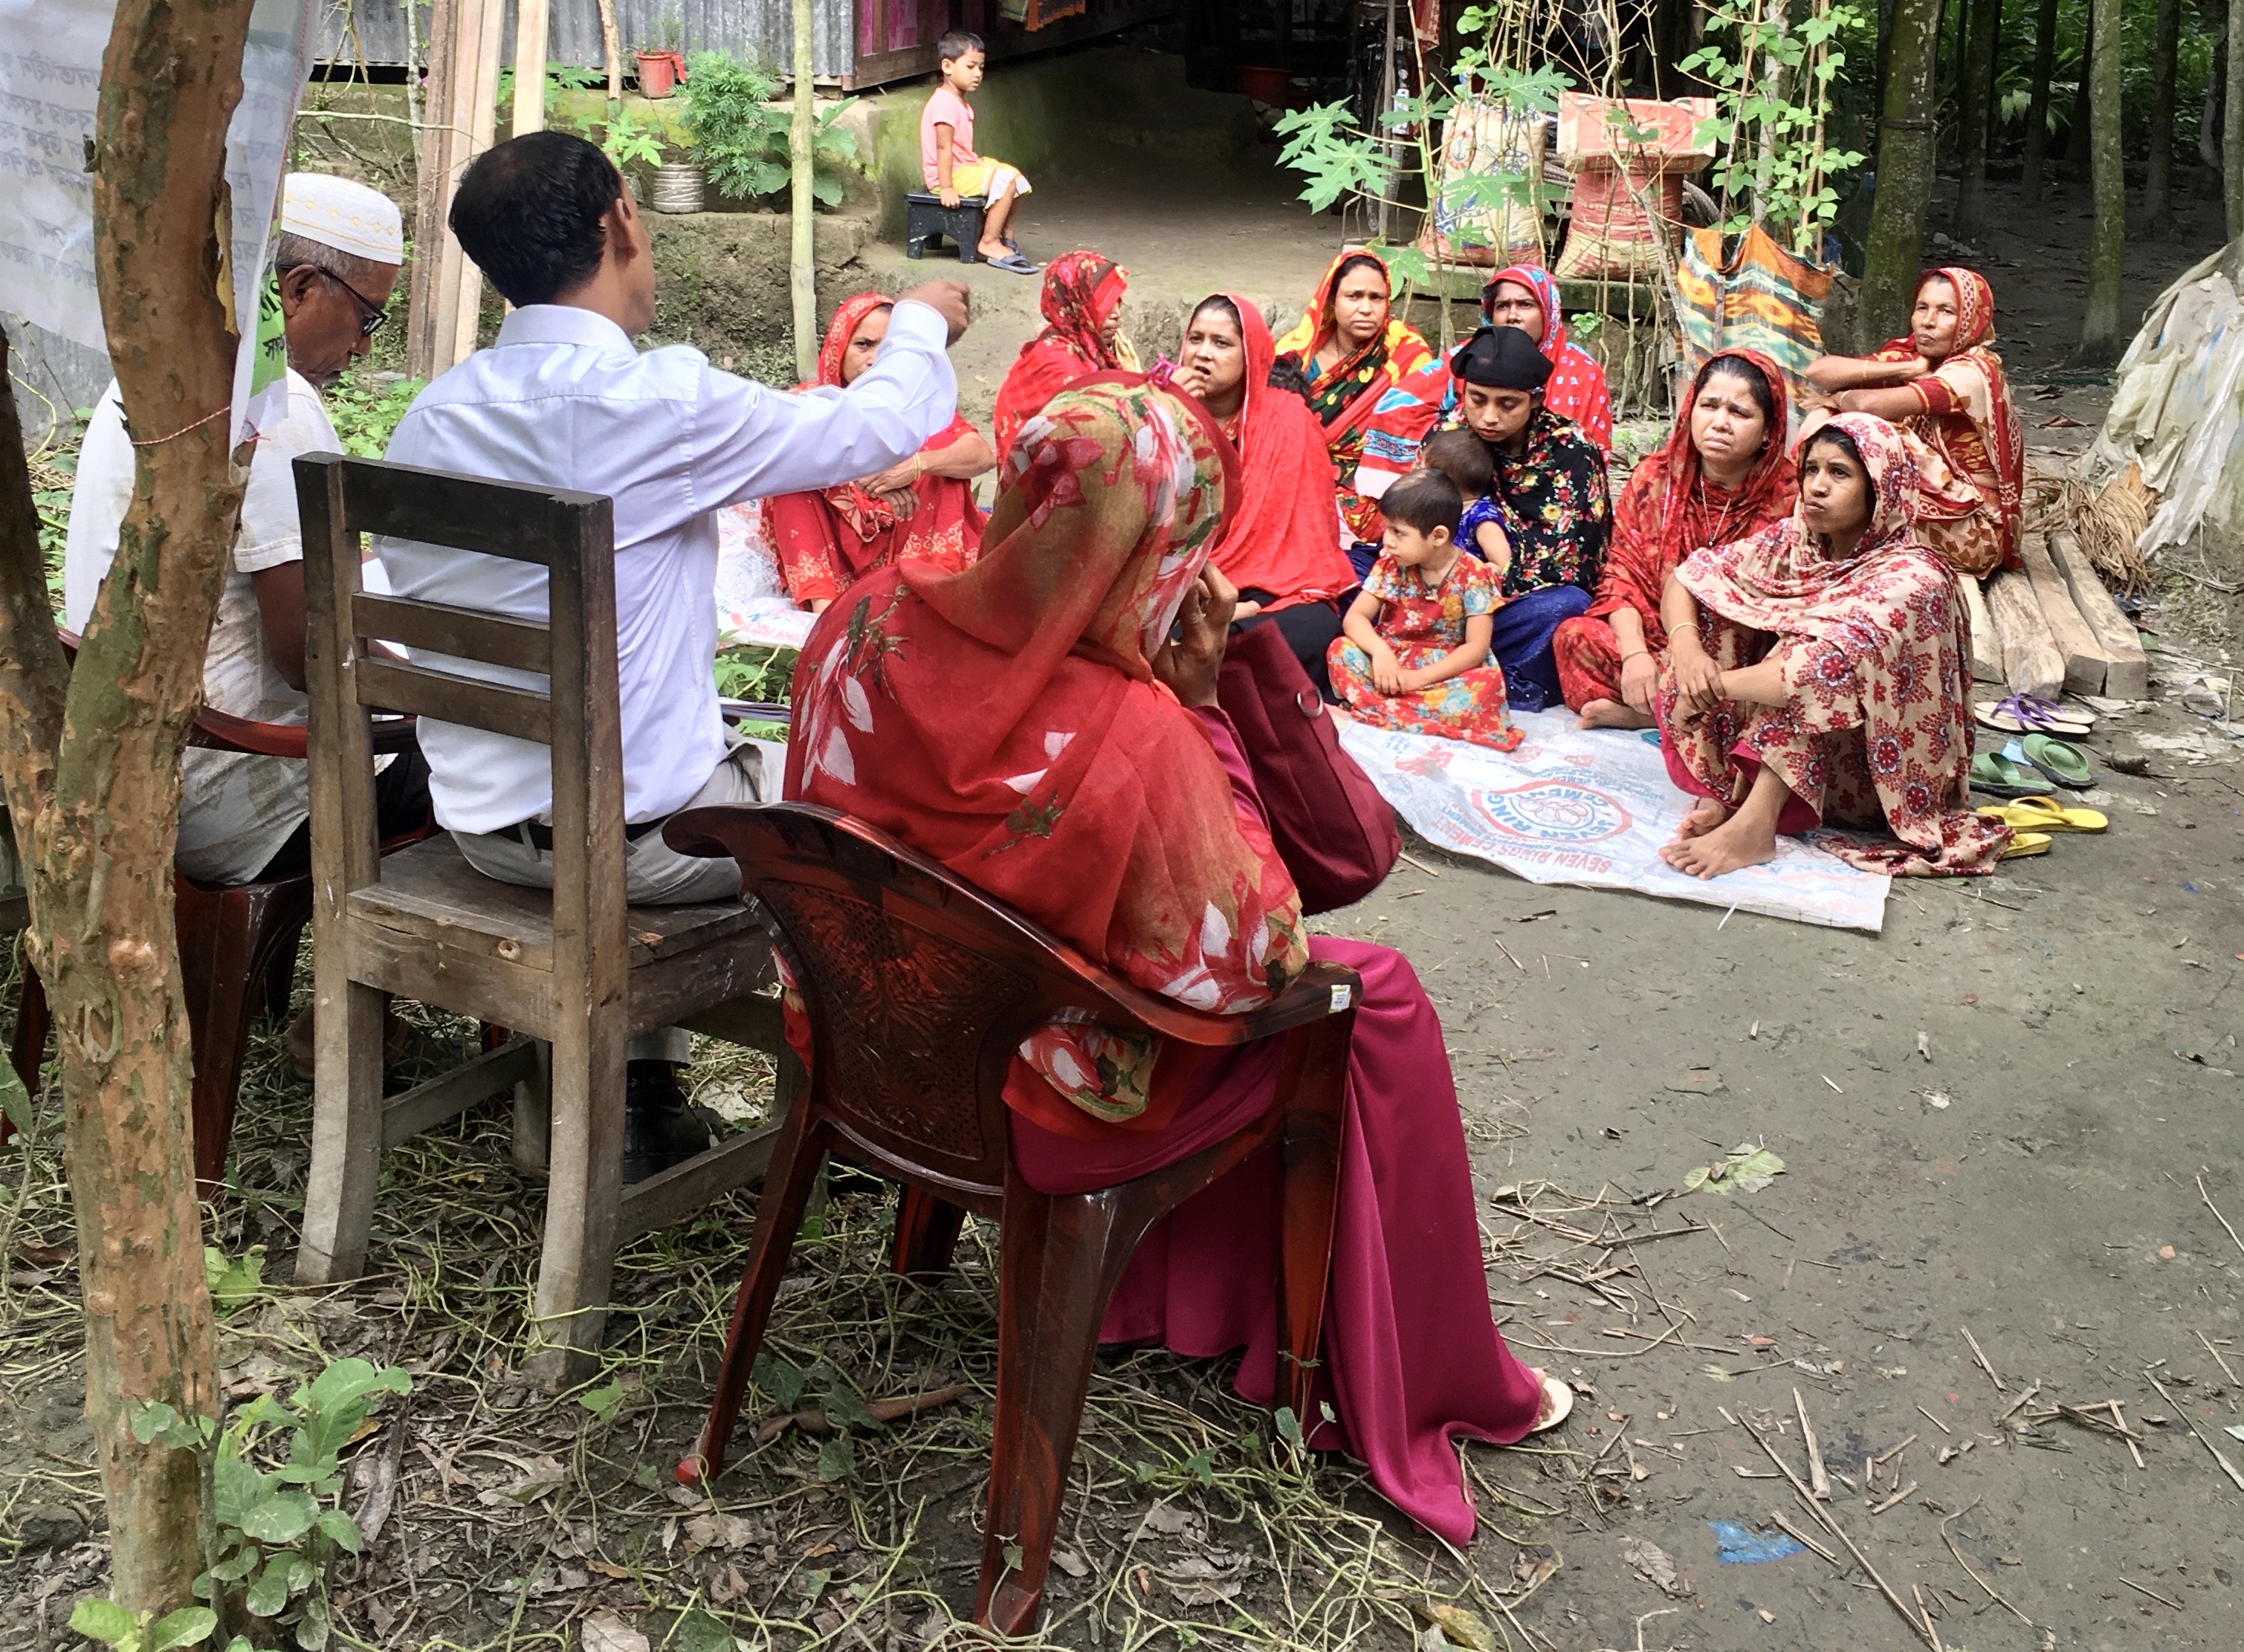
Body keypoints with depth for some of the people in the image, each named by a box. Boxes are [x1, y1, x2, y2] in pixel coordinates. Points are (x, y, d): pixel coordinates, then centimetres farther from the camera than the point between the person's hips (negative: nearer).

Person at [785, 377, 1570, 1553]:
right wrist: (1197, 705, -15)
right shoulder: (1136, 733, -34)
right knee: (1372, 995, 13)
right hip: (1034, 1110, -7)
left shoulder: (867, 625, -14)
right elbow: (1249, 960, -19)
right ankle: (1418, 1393, 30)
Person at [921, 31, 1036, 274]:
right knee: (1005, 180, -23)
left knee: (1015, 177, 12)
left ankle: (1005, 237, 15)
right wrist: (946, 188, -28)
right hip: (951, 174, -11)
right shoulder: (945, 103, -19)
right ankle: (989, 243, -18)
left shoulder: (961, 103, 16)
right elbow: (944, 147, -24)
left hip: (965, 166, 11)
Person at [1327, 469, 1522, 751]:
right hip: (1392, 663, 2)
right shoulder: (1391, 565, -1)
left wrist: (1420, 677, -23)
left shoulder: (1474, 576, -10)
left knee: (1487, 683, -34)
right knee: (1341, 650, -22)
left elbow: (1476, 647, -13)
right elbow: (1354, 617, -5)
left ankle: (1372, 709, -34)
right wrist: (1379, 651, -27)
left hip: (1446, 670, -2)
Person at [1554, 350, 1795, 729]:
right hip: (1654, 638, 2)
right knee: (1573, 635, -24)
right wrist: (1634, 653, -19)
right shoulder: (1654, 478, 2)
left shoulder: (1789, 497, -8)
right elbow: (1623, 574, 0)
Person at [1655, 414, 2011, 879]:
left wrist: (1713, 684, -28)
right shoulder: (1794, 541, -2)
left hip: (1882, 772, -6)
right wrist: (1687, 648, -23)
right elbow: (1691, 575, -3)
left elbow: (1831, 669, -35)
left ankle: (1754, 825, -37)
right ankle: (1724, 790, -20)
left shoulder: (1912, 577, -22)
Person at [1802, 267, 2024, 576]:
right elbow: (1818, 370, -10)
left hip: (1971, 529, -7)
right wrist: (1908, 370, -17)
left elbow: (1871, 405, -32)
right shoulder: (1910, 355, 3)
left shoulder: (1973, 372, -18)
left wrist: (1838, 396, -9)